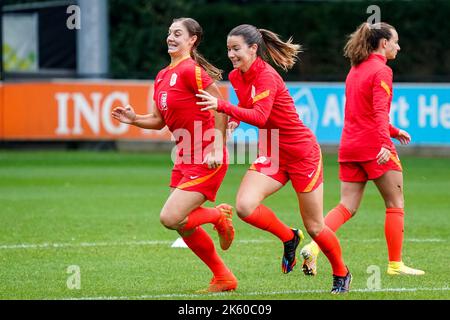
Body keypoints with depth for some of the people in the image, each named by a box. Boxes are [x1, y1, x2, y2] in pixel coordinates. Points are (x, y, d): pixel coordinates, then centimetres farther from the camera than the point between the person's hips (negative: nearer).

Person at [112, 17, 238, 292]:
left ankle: (219, 215, 9)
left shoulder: (190, 70, -15)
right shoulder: (163, 76, 12)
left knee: (171, 219, -16)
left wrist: (217, 149, -21)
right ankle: (224, 278, 22)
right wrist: (134, 119, 0)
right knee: (183, 225, 10)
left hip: (207, 159, -9)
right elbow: (159, 120, 19)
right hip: (185, 157, 9)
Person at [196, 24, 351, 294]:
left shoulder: (267, 76, -22)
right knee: (245, 206, -19)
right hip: (271, 155, 7)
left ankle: (341, 274, 28)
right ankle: (289, 238, 8)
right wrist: (235, 119, 2)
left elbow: (260, 116, -35)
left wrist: (222, 106, -45)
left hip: (302, 154, -7)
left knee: (314, 227, 3)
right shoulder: (237, 76, 2)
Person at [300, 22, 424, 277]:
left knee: (348, 207, 5)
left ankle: (313, 246, -15)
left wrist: (393, 131, 37)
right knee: (395, 204, 4)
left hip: (350, 147, 8)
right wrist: (385, 143, -33)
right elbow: (380, 111, -23)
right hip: (374, 146, -8)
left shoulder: (356, 70, 18)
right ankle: (395, 264, 6)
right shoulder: (381, 71, -9)